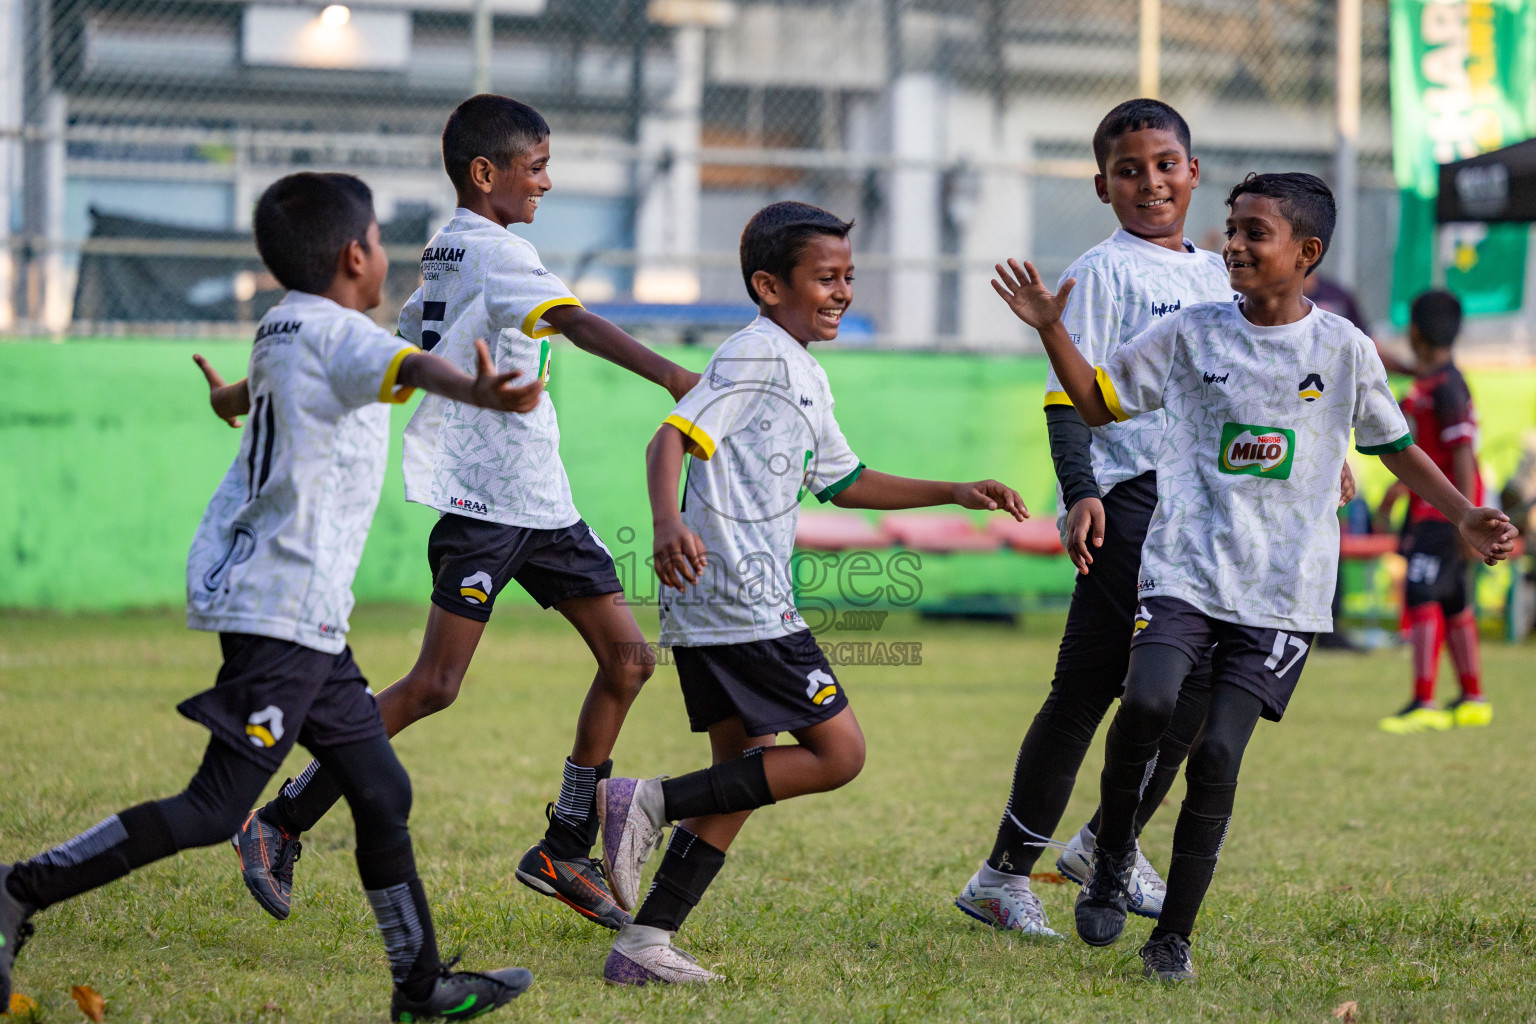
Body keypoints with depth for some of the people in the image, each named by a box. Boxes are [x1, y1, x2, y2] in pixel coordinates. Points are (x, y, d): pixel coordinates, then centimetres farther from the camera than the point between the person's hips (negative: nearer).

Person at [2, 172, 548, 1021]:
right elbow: (408, 368, -36)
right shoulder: (335, 331, -12)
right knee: (215, 808, -11)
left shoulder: (278, 331, 15)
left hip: (307, 619, 10)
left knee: (380, 789, 12)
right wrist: (478, 393, -55)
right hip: (285, 609, -10)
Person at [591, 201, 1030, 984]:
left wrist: (955, 494, 30)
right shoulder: (758, 355, -10)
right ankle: (652, 804, -10)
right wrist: (668, 522, -39)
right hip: (743, 604, -10)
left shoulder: (806, 376, 21)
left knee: (744, 777, 12)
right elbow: (674, 436, -21)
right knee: (837, 753, -6)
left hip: (711, 612, 10)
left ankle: (644, 944, 9)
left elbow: (843, 481, 34)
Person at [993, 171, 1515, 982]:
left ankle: (1174, 934, 6)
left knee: (1217, 754, -9)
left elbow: (1394, 447, 16)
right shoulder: (1192, 335, 6)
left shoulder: (1343, 350, 4)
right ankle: (1113, 853, 2)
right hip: (1185, 570, 1)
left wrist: (1465, 518, 5)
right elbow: (1099, 402, 15)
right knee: (1149, 702, -25)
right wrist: (1051, 330, 2)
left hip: (1282, 590, -1)